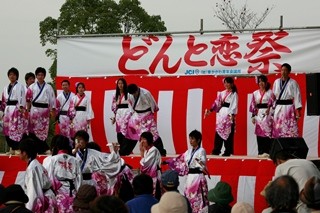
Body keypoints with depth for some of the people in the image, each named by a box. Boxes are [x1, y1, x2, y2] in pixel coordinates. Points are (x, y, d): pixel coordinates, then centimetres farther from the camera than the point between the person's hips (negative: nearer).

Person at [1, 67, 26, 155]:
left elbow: (21, 97, -10)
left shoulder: (20, 86, 1)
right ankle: (12, 148, 11)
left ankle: (17, 148, -11)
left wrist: (21, 107, -20)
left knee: (17, 128, -12)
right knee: (7, 129, 4)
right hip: (8, 109, 7)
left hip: (16, 108, -7)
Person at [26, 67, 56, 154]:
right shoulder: (32, 87, 7)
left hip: (44, 110, 0)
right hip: (34, 110, 0)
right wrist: (27, 110, -1)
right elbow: (28, 99, 5)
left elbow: (52, 99, 7)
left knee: (43, 130, -1)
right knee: (33, 129, -6)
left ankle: (41, 148, 6)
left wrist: (53, 110, 1)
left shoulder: (48, 87, 8)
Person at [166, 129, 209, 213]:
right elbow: (179, 160, 19)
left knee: (198, 199, -9)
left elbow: (203, 163, -22)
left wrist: (199, 162, -45)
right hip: (190, 177, 8)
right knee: (189, 198, 8)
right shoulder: (189, 151, 14)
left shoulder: (201, 150, -8)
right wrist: (166, 162, 20)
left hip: (198, 177, -8)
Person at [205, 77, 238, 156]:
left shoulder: (234, 94, -2)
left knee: (228, 133, -3)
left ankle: (228, 151, 1)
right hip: (221, 113, 6)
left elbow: (234, 105, -9)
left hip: (229, 115, -6)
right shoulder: (222, 93, 15)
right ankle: (216, 150, 3)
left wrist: (232, 115, -19)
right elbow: (217, 102, 11)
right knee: (219, 132, 2)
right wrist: (210, 110, 1)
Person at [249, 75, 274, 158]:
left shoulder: (270, 92, 1)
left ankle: (267, 151, -10)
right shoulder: (255, 93, 12)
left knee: (267, 132, -9)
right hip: (258, 114, 4)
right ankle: (261, 152, 6)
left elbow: (273, 104, -3)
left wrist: (271, 116, -12)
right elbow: (253, 105, 13)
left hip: (267, 114, -4)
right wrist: (253, 116, 7)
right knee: (259, 133, 2)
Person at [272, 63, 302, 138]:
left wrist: (298, 110, -10)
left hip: (288, 107, -4)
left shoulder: (293, 83, -2)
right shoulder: (276, 82, 9)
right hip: (278, 108, 4)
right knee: (277, 129, 3)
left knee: (290, 129, -8)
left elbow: (297, 96, -4)